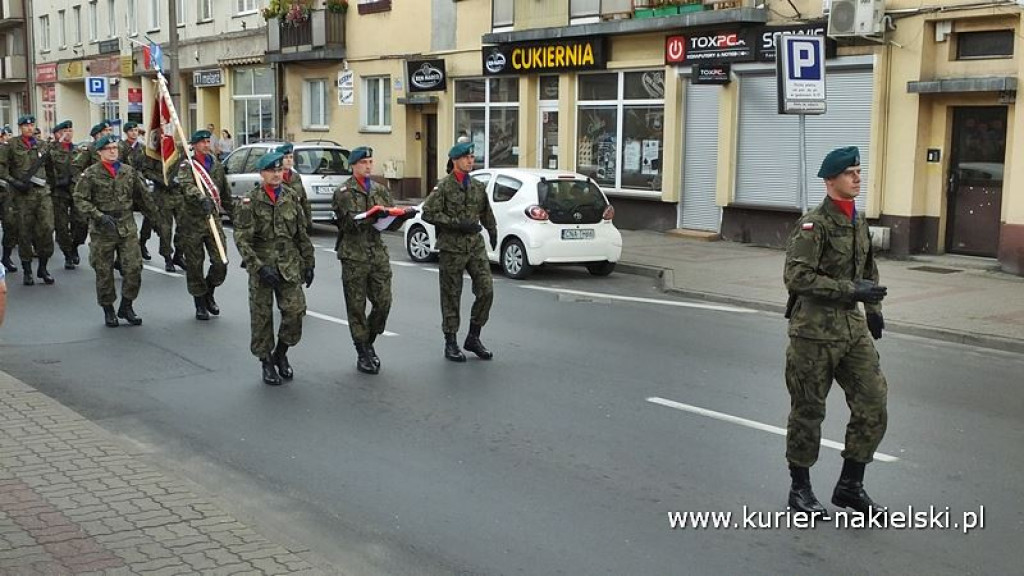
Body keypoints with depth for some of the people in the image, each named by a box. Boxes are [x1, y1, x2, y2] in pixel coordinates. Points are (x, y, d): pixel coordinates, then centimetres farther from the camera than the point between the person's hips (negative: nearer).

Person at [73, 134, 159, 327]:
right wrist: (99, 216, -18)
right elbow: (79, 199, -8)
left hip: (127, 227, 3)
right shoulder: (91, 174, -4)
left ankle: (126, 306, 13)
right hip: (102, 231, -3)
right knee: (104, 271, 5)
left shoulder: (128, 171, 7)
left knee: (134, 267, -4)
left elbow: (142, 196, 16)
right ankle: (108, 310, 19)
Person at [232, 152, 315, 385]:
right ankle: (267, 363, 18)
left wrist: (308, 263, 12)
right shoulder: (249, 202, -5)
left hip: (289, 265, 3)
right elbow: (242, 239, -10)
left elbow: (302, 235, 15)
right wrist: (259, 267, -18)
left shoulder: (290, 199, 8)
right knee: (262, 317, 3)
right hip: (262, 266, -3)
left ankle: (281, 354, 17)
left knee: (295, 310, -7)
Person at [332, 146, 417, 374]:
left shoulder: (380, 191, 14)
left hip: (378, 254, 5)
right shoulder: (344, 192, -2)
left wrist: (402, 215, -11)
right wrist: (374, 216, -31)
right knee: (357, 307, 2)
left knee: (383, 303, 2)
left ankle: (368, 343, 23)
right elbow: (352, 221, -16)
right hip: (354, 256, -4)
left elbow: (391, 224, 10)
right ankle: (363, 354, 11)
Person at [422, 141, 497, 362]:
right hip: (452, 247, -5)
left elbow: (486, 213, 27)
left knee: (486, 290, -3)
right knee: (451, 296, 3)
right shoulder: (444, 186, -7)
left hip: (475, 245, 5)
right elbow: (428, 213, -14)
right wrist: (457, 223, -18)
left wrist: (492, 232, 28)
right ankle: (451, 343, 13)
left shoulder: (478, 187, 11)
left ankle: (473, 337, 12)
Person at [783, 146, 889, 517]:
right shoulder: (814, 225, -13)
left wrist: (874, 310, 20)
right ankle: (800, 489, 20)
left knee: (873, 404, 2)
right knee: (808, 412, 5)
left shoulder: (858, 221, 11)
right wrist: (851, 290, -23)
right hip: (815, 330, -7)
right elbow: (797, 276, -22)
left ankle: (850, 486, 17)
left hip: (852, 326, 7)